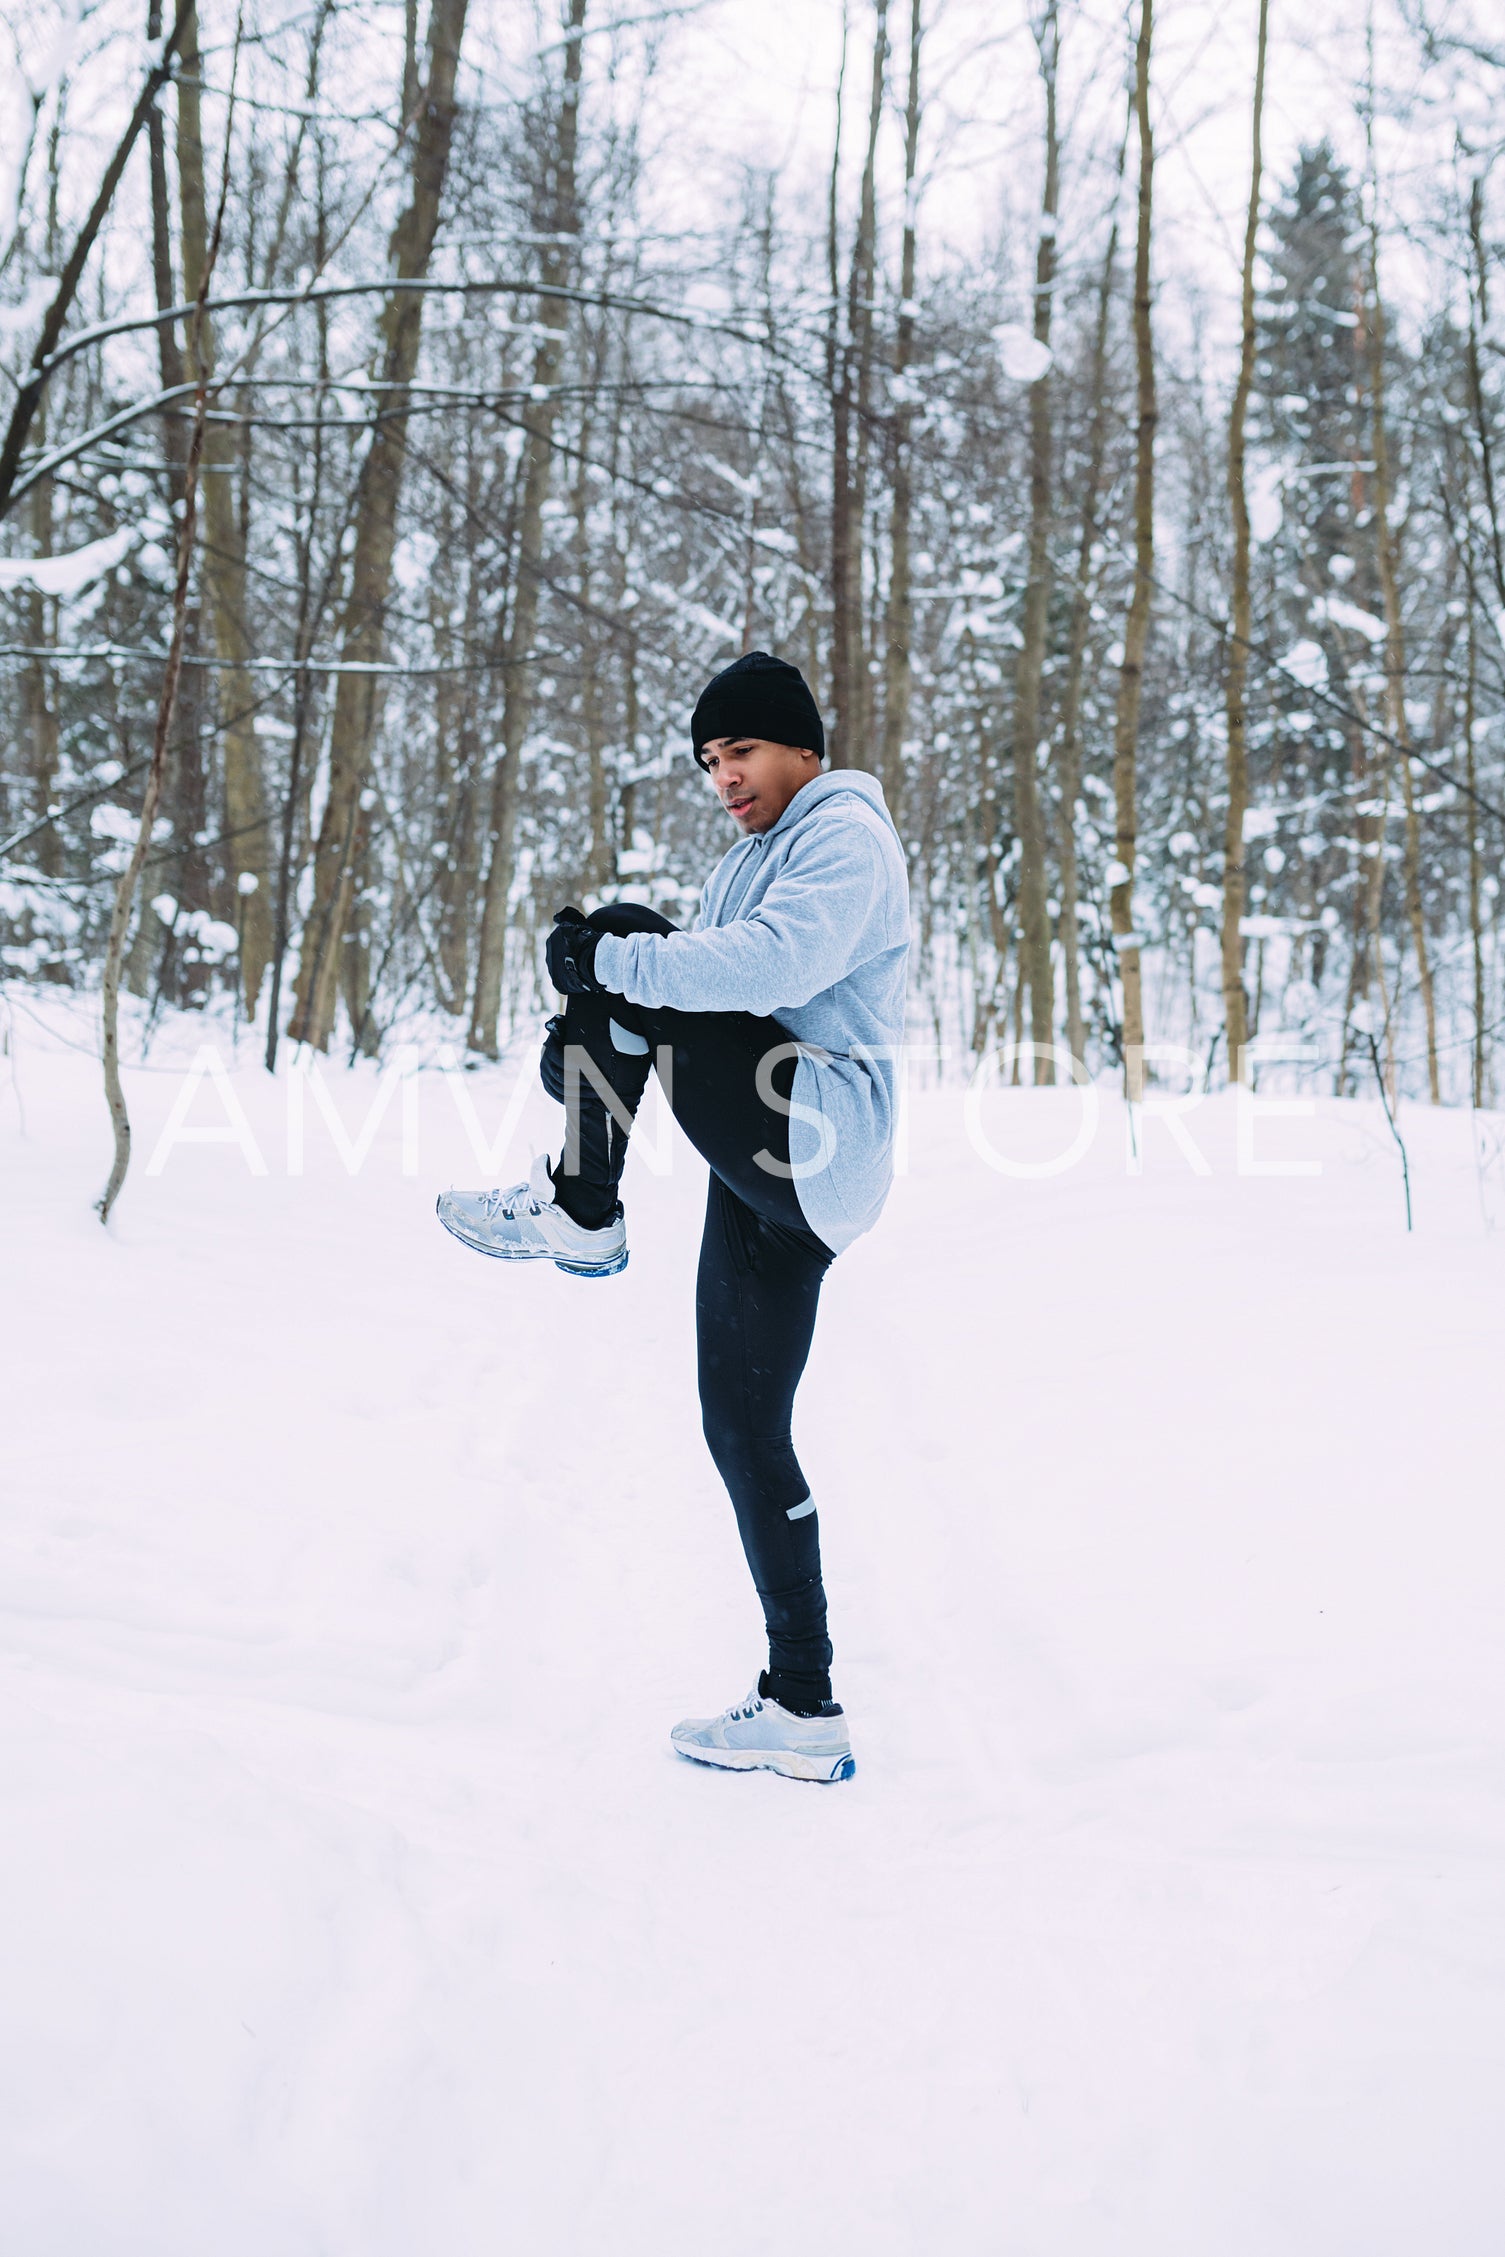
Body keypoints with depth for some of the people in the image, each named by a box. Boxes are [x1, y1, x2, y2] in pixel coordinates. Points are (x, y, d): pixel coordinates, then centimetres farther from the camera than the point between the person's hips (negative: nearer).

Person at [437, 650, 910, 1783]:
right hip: (771, 1181, 10)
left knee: (627, 935, -14)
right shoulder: (752, 860, 29)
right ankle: (802, 1709, 12)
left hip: (819, 1138, -10)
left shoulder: (843, 835, -3)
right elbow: (698, 992, 22)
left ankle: (580, 1213, -7)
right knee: (745, 1429, 7)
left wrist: (613, 961, -21)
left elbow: (775, 964, -23)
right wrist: (595, 1036, 3)